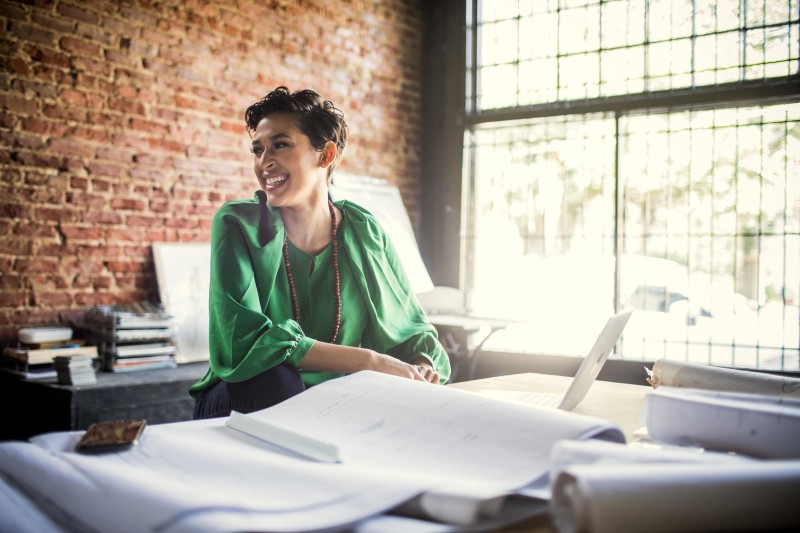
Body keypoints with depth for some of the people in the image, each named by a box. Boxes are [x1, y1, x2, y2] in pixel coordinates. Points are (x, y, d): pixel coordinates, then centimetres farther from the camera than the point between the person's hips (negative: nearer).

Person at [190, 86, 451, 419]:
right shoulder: (237, 225, -10)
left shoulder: (366, 232, -2)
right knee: (273, 377, -35)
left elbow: (411, 330, 4)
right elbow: (244, 338, -24)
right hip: (242, 400, -2)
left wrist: (424, 367, -22)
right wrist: (370, 361, -28)